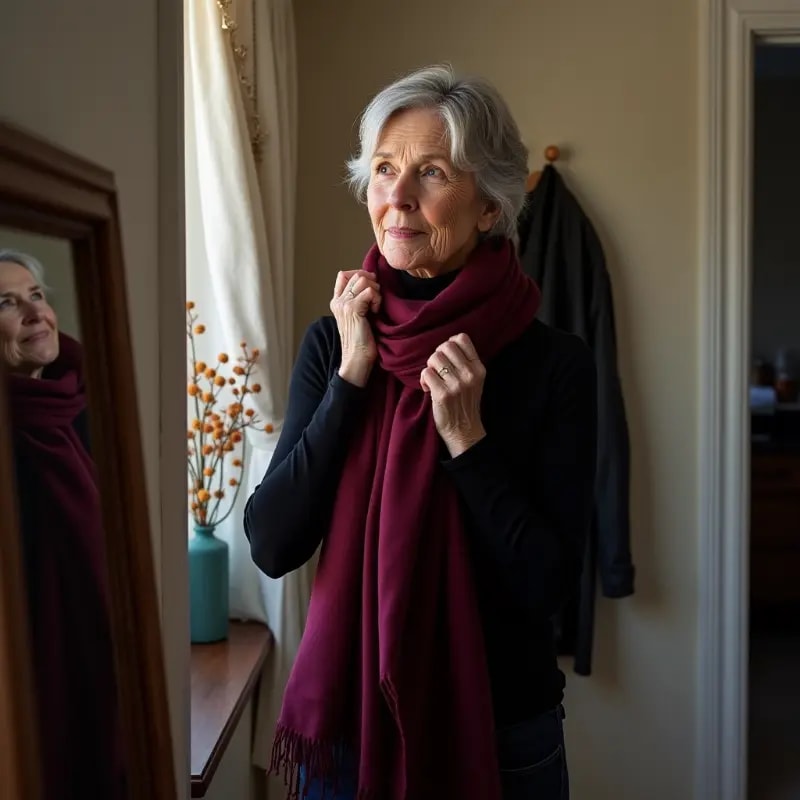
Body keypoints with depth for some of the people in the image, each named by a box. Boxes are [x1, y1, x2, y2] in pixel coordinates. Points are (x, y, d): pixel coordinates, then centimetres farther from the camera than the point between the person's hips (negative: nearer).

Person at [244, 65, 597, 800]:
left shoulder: (555, 364, -13)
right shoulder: (334, 341, -5)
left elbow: (547, 583, -13)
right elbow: (271, 546, -10)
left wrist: (467, 437, -23)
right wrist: (352, 379, -16)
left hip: (501, 730, -1)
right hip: (345, 718, 2)